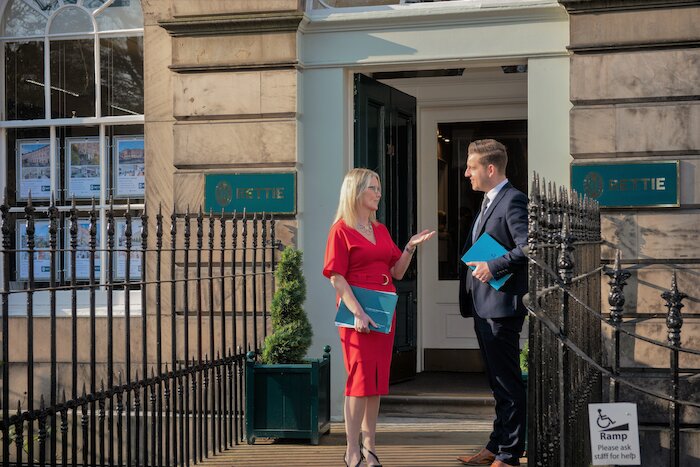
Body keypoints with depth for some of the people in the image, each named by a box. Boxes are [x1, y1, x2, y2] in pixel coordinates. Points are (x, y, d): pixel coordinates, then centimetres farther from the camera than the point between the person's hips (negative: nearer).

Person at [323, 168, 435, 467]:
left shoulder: (381, 230, 15)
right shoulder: (341, 230, -5)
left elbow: (397, 272, 16)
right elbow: (337, 278, -11)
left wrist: (410, 247, 0)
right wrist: (357, 313, -20)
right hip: (358, 311, -7)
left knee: (377, 376, 7)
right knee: (360, 375, -7)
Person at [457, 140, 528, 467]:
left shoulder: (513, 201, -13)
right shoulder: (488, 202, 18)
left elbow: (528, 246, -24)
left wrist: (493, 267, -21)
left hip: (502, 305, -10)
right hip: (482, 305, 10)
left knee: (508, 382, -4)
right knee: (498, 381, 16)